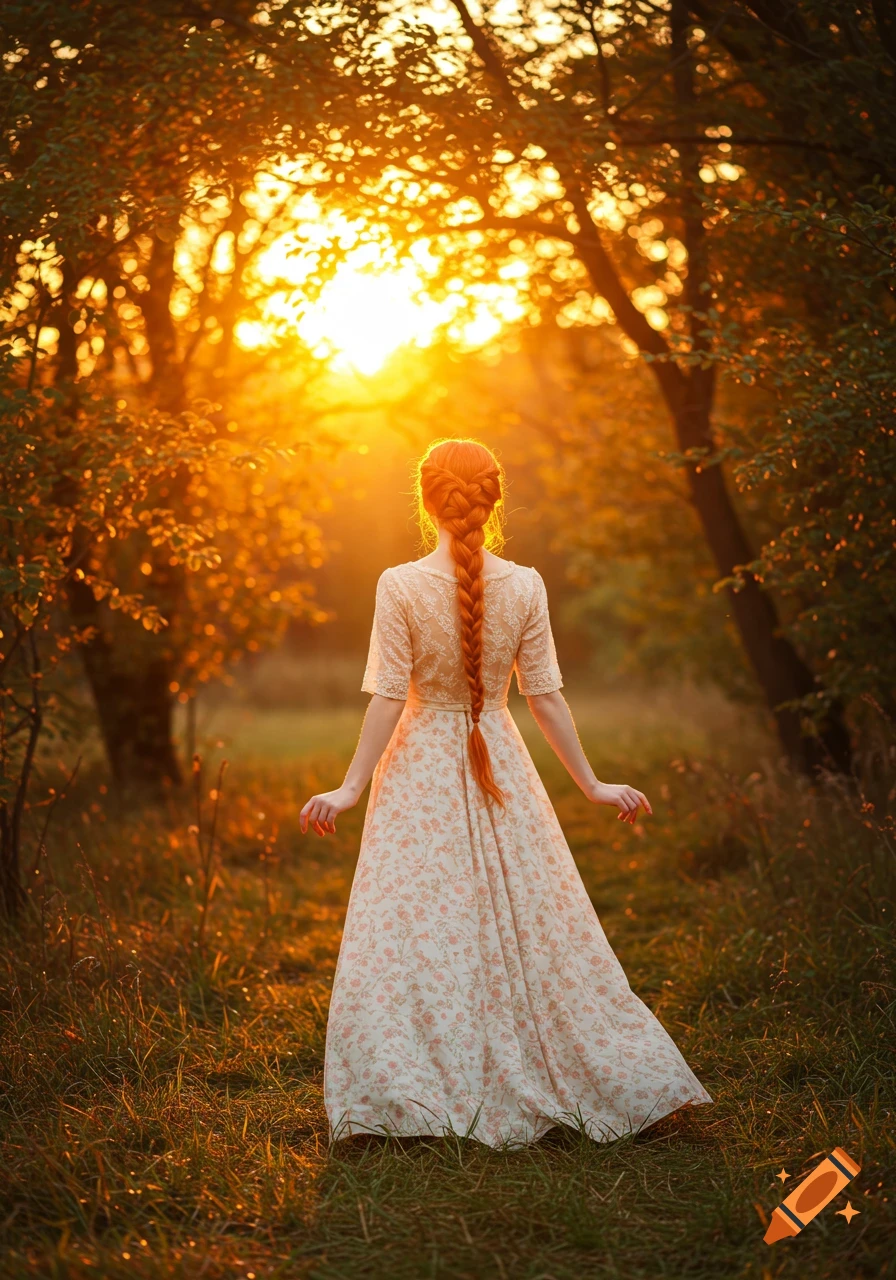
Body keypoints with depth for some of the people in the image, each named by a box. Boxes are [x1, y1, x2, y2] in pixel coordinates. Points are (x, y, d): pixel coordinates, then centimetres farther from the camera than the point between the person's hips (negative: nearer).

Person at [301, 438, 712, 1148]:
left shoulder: (400, 586, -13)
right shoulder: (524, 586, -7)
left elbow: (388, 698, -12)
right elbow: (546, 694, -4)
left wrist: (351, 788, -3)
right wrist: (591, 783, 5)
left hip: (421, 769, -2)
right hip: (501, 768, 2)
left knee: (412, 926, 5)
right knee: (533, 925, 12)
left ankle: (408, 1094, 4)